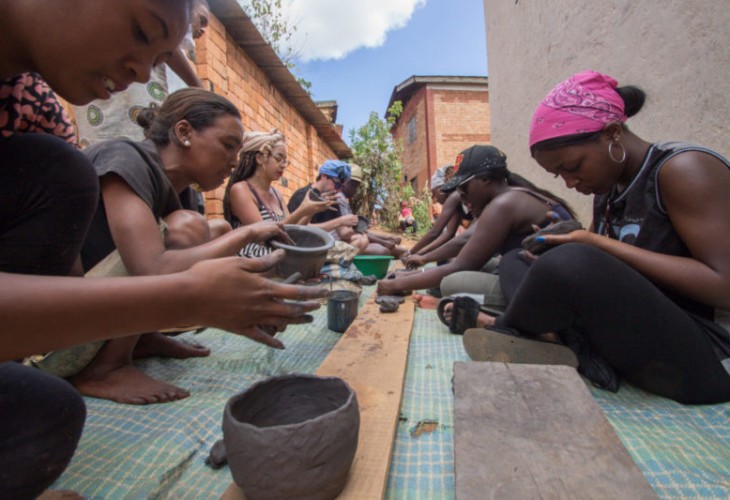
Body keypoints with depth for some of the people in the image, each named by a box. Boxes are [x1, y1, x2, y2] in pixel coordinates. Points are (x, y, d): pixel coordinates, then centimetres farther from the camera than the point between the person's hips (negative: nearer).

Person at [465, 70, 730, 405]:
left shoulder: (682, 169, -14)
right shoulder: (608, 189, 8)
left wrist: (599, 244, -20)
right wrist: (550, 257, -6)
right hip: (632, 336, 8)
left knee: (573, 263, -33)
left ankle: (509, 336, -6)